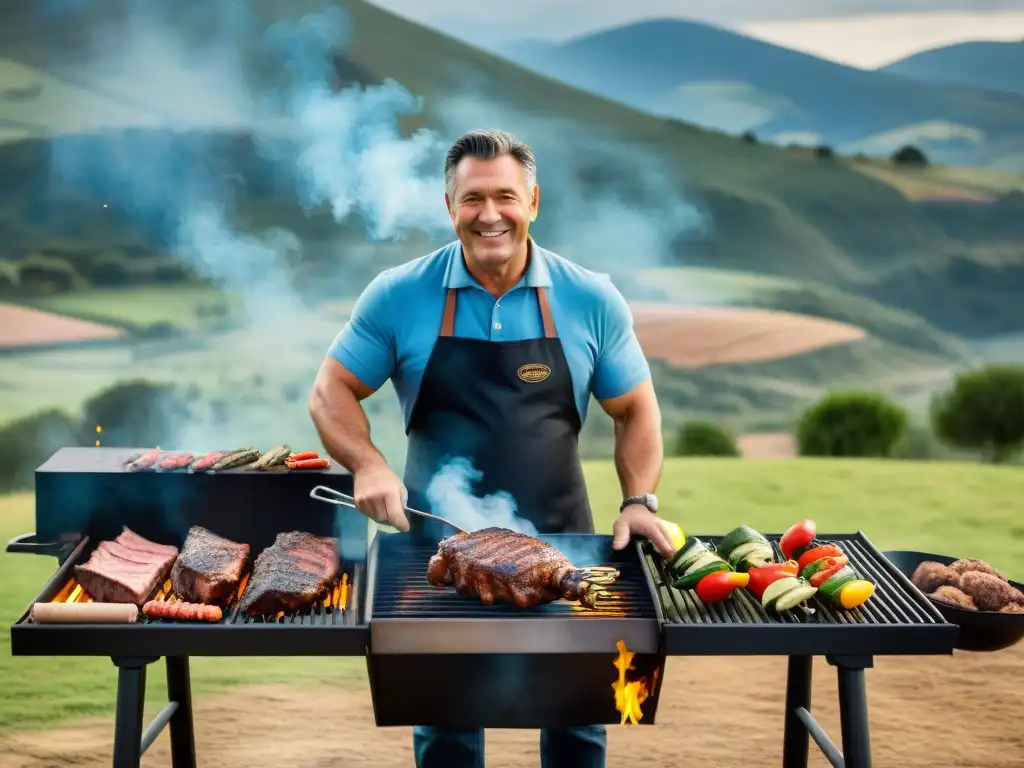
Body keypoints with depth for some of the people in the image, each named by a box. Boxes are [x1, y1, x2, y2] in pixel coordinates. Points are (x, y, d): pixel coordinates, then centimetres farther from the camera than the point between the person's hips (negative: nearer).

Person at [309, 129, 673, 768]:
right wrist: (367, 465, -17)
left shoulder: (591, 301, -3)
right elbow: (332, 393, 1)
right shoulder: (399, 296, -6)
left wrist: (639, 501, -8)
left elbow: (635, 411, 6)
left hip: (562, 545, 1)